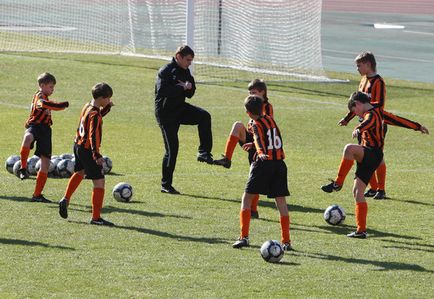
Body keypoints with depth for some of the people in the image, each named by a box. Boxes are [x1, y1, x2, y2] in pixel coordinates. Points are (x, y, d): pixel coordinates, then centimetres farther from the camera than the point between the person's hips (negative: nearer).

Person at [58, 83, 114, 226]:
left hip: (78, 145, 10)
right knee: (99, 182, -7)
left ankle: (66, 200, 37)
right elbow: (93, 136, -30)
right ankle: (96, 217, -8)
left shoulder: (87, 106, 6)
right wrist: (96, 155, -37)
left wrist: (107, 107, 13)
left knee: (79, 172, 35)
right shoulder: (94, 114, -21)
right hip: (88, 149, -10)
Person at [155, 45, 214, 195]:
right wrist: (182, 87, -24)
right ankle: (166, 185, 5)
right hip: (166, 113, -7)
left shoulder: (185, 72, 10)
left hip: (180, 109, 7)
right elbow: (163, 91, -29)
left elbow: (189, 93, 15)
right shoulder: (165, 71, -14)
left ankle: (204, 153, -16)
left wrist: (189, 87, -8)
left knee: (204, 116, -20)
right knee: (172, 147, -6)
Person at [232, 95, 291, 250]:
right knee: (281, 201, 8)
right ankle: (286, 241, 6)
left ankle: (244, 237, -6)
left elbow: (259, 139, -25)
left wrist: (261, 152, -44)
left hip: (264, 162, -6)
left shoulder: (256, 124, -4)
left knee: (247, 198, 3)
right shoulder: (270, 119, 16)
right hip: (279, 163, 6)